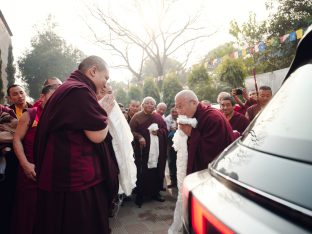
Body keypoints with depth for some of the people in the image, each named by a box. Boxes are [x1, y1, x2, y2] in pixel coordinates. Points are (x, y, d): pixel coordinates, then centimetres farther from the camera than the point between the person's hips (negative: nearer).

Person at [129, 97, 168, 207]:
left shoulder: (158, 117, 13)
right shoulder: (137, 117, -1)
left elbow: (165, 129, 14)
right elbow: (131, 130, -8)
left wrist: (158, 131, -6)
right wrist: (139, 137, -24)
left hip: (157, 150, 4)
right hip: (143, 149, -4)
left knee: (157, 171, 9)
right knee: (142, 173, -1)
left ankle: (155, 192, 25)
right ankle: (140, 195, 13)